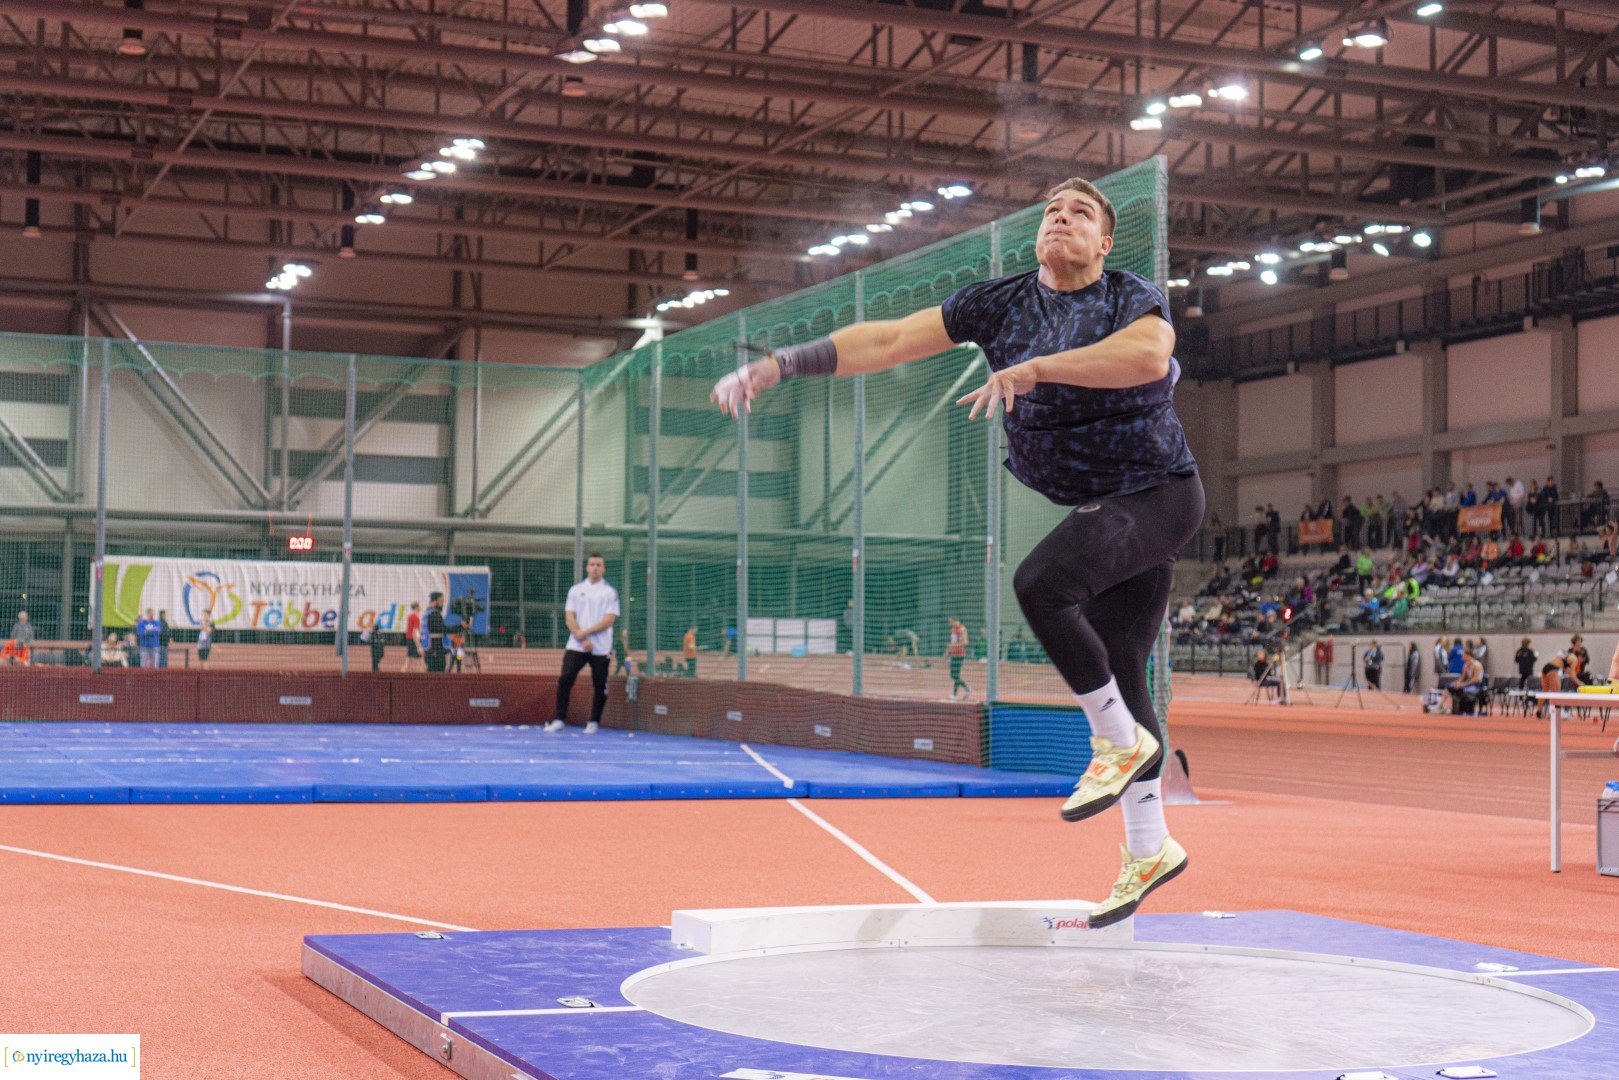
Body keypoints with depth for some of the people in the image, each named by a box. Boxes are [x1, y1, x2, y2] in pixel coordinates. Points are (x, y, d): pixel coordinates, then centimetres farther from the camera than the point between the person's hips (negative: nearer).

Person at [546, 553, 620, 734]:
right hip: (576, 646, 1)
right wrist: (583, 640, -9)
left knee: (600, 685, 1)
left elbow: (609, 620, -6)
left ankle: (594, 723, 12)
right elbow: (570, 618, 4)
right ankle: (560, 720, -4)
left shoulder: (610, 592, 3)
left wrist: (585, 632, -12)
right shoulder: (575, 590, 10)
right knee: (565, 680, -9)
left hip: (601, 648, -1)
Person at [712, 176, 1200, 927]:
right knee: (1115, 678, 7)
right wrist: (780, 364, -13)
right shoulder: (1000, 303, 0)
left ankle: (1121, 741, -13)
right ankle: (1149, 850, 19)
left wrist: (1033, 368, -39)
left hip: (1157, 495, -6)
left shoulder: (1133, 300, -11)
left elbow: (1148, 355, -36)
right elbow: (887, 339, -4)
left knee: (1040, 583, -31)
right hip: (1085, 509, 6)